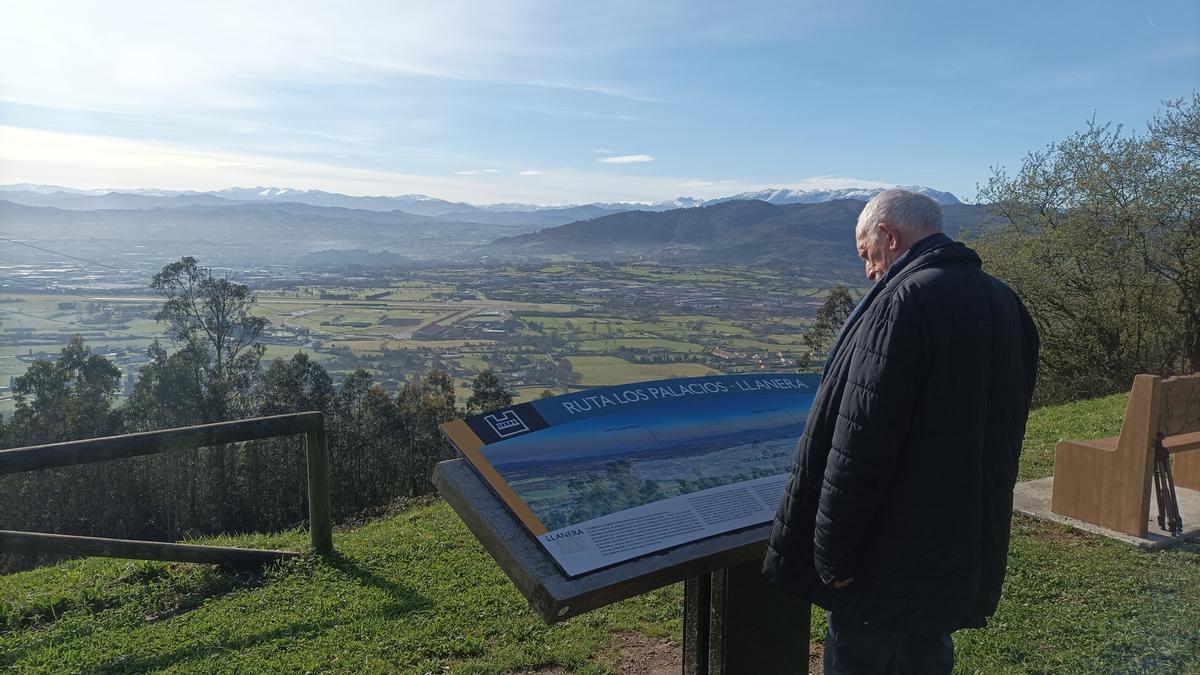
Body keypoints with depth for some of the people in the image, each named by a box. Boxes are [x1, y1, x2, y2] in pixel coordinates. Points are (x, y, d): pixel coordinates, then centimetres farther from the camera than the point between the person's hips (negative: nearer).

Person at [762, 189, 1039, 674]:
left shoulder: (902, 302, -21)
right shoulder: (1006, 305, 7)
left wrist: (832, 557, -17)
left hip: (889, 560, -8)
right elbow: (1006, 432, 15)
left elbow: (860, 446, -25)